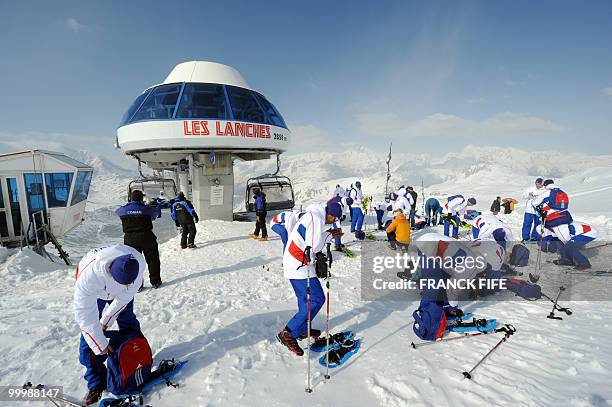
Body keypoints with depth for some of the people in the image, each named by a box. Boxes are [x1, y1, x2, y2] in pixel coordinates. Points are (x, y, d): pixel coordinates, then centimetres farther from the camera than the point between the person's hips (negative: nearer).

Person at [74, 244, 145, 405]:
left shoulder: (137, 263, -39)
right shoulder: (88, 276, -46)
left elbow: (124, 297, -21)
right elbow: (84, 315, -33)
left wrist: (107, 320, -13)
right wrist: (101, 344, -25)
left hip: (120, 292, 2)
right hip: (93, 290, -2)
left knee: (128, 322, 6)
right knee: (89, 333, -6)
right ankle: (96, 383, 10)